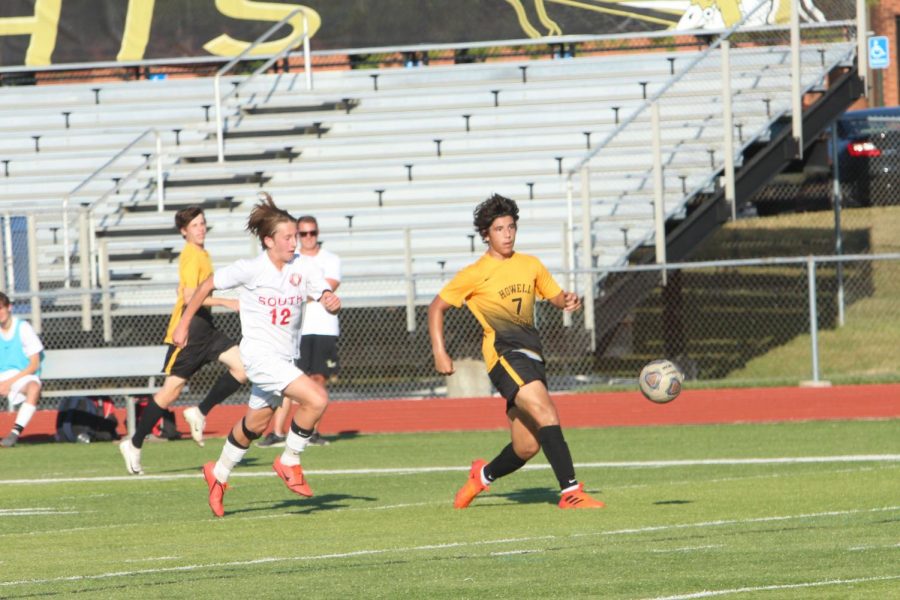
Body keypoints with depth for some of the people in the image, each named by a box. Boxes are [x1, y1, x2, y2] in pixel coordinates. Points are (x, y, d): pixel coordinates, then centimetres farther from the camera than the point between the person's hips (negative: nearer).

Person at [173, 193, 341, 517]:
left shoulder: (303, 269, -1)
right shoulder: (250, 269, -11)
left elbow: (326, 296, -9)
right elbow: (207, 286, 1)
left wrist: (331, 301, -33)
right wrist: (184, 324, 6)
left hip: (285, 358, 6)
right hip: (259, 353, -6)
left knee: (256, 423, 20)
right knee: (317, 398, -23)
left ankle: (219, 473, 42)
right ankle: (290, 461, -5)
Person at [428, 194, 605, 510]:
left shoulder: (530, 265, 16)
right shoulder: (475, 274, 2)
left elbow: (555, 295, 24)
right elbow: (437, 307, 9)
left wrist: (568, 301, -1)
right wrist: (439, 352, -1)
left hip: (531, 354, 6)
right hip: (503, 352, -6)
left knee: (526, 447, 6)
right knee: (546, 411, -28)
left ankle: (484, 475, 35)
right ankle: (570, 492, -33)